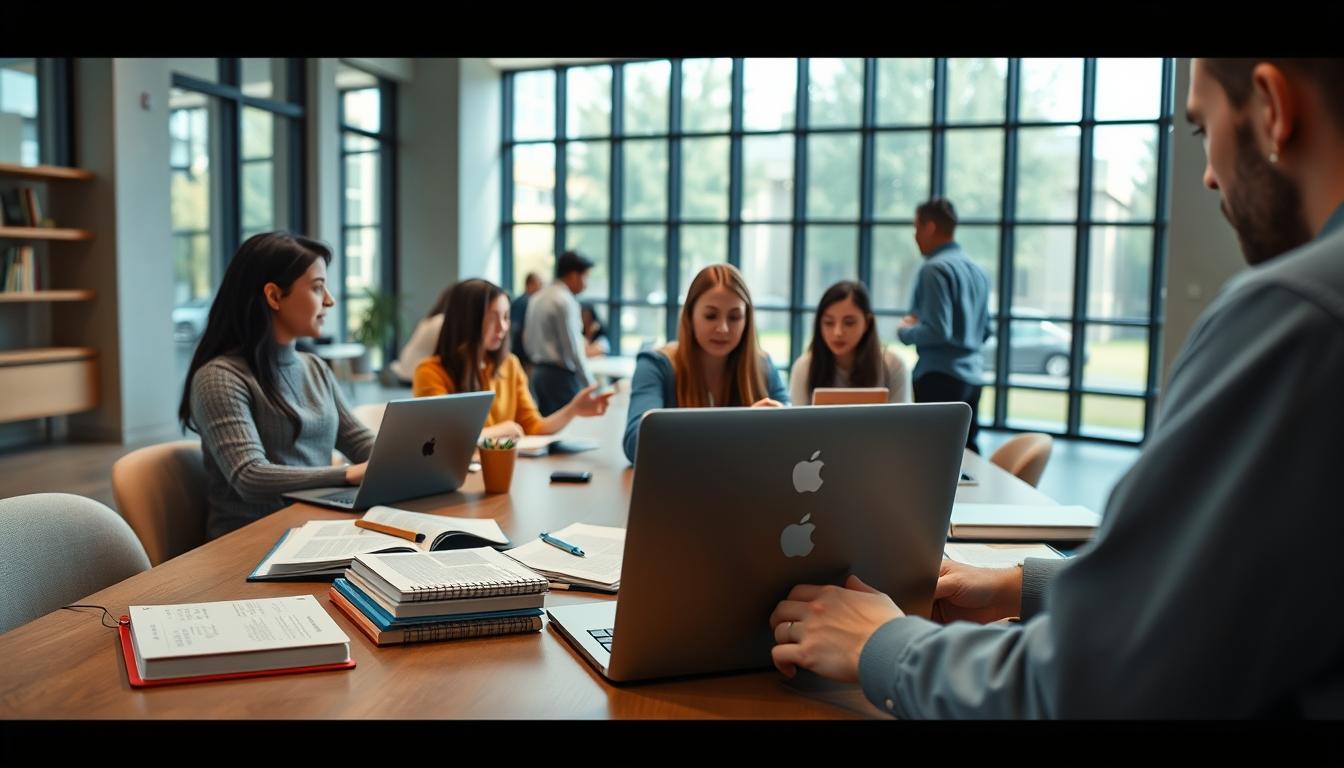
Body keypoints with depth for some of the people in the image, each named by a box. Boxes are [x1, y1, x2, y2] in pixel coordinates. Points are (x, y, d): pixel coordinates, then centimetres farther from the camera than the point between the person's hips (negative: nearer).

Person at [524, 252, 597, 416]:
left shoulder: (536, 298, 12)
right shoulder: (565, 301, -13)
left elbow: (527, 339, 17)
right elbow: (574, 349, -18)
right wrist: (591, 385, -15)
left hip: (538, 371, 9)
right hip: (562, 375, -9)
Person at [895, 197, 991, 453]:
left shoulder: (935, 269, -13)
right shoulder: (978, 270, 14)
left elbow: (937, 330, -20)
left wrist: (904, 331, -3)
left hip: (941, 376, -8)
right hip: (972, 376, 8)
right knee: (966, 451, 12)